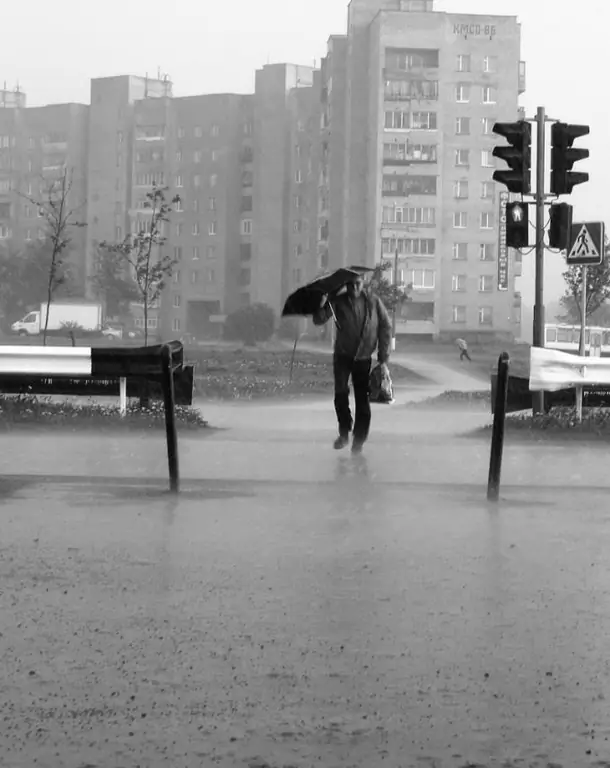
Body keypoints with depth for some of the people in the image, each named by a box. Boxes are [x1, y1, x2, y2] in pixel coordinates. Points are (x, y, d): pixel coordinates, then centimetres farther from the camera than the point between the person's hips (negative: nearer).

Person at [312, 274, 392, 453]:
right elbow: (319, 320, -13)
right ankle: (344, 432, 1)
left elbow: (386, 326, 1)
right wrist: (321, 307, -35)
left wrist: (383, 356, -3)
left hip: (363, 358, 0)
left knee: (362, 399, -1)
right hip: (343, 356, 0)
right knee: (341, 392, -15)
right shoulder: (338, 302, -6)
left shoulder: (373, 302, -4)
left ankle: (359, 439, 9)